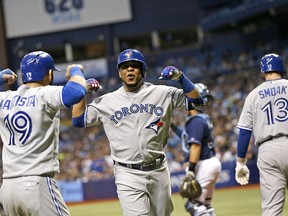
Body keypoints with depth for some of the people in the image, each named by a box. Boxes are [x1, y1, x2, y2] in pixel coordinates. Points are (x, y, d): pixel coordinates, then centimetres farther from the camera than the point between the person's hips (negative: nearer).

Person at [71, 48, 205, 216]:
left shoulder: (162, 93, 5)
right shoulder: (107, 101, 6)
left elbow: (196, 101, 2)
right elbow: (78, 120, 8)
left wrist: (180, 77, -10)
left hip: (158, 171, 2)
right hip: (128, 175, -2)